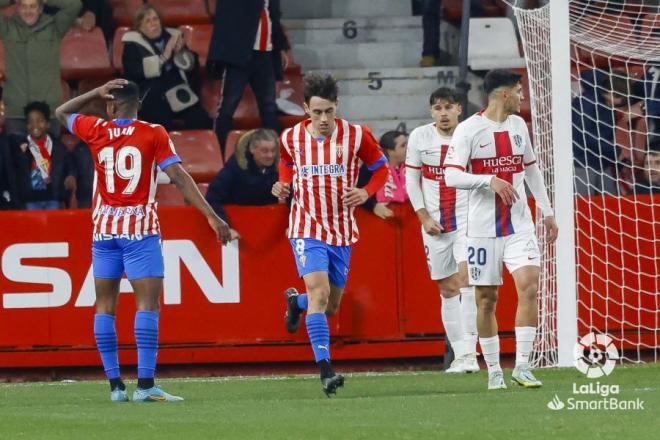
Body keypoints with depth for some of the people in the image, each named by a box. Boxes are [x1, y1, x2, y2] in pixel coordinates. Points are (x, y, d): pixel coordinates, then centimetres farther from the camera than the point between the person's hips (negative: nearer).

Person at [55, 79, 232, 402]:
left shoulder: (97, 131, 3)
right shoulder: (154, 134, -3)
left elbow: (62, 112, 22)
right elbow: (179, 177, -10)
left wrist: (97, 93, 17)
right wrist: (211, 216, -10)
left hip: (104, 229, 3)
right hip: (140, 229, -3)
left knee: (105, 305, 8)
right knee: (148, 303, -5)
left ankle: (115, 384, 5)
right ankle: (145, 384, -15)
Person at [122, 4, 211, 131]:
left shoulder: (172, 36, 18)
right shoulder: (133, 45, 7)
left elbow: (191, 66, 15)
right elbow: (134, 72, -10)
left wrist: (180, 52, -5)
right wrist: (163, 58, -14)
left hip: (178, 92, 4)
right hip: (151, 96, -4)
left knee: (203, 123, -21)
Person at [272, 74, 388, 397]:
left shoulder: (356, 136, -8)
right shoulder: (291, 137, -5)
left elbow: (381, 167, 6)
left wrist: (366, 192, -12)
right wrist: (283, 185, -3)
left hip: (341, 229, 2)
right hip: (306, 227, -2)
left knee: (330, 306, 12)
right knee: (319, 292, -22)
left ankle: (295, 302, 48)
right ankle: (325, 370, -24)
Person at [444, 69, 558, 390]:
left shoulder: (518, 125, 11)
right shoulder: (468, 129, -7)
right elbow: (451, 175, -14)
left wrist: (547, 211, 20)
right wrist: (490, 180, -26)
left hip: (519, 224, 4)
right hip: (483, 227, -4)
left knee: (529, 286, -13)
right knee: (486, 298, 2)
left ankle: (522, 366, -11)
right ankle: (494, 372, 13)